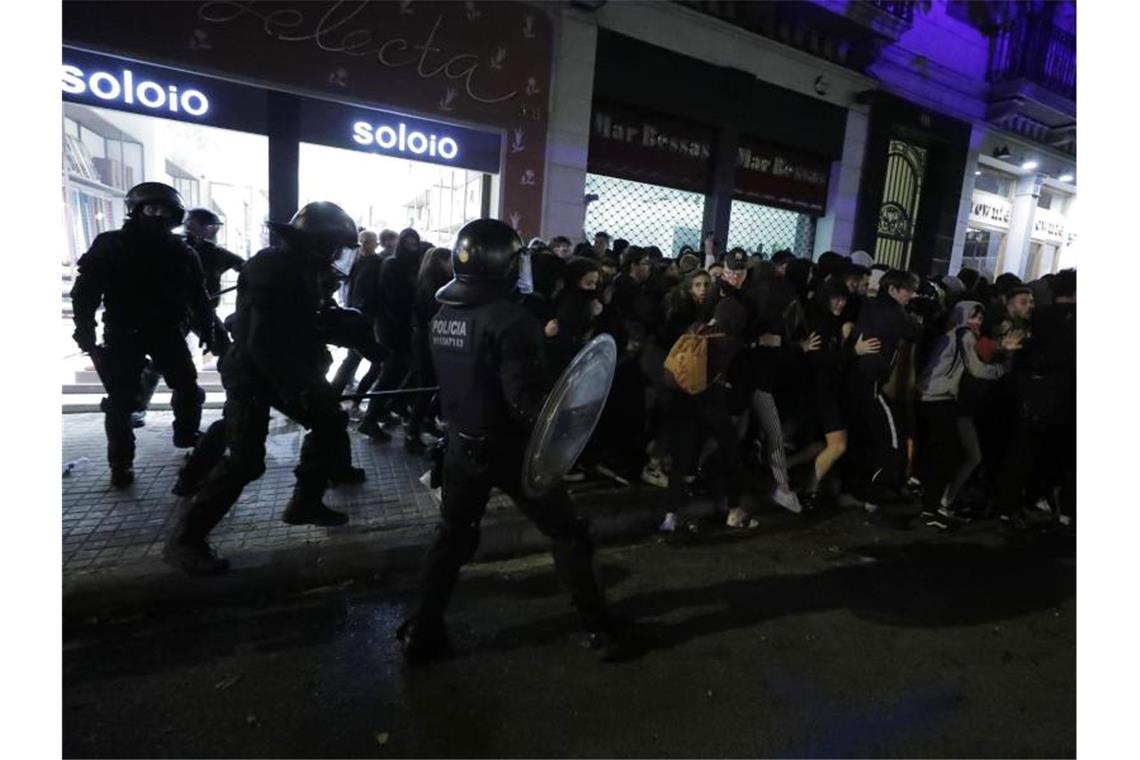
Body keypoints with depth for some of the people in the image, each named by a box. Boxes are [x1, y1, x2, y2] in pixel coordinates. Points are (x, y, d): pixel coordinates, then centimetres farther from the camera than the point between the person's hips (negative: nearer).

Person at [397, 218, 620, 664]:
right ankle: (598, 625, 23)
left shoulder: (441, 316, 2)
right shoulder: (508, 318, -22)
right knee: (566, 533, 11)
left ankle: (421, 633, 27)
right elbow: (525, 396, -24)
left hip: (461, 444, 6)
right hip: (508, 446, -6)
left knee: (452, 538, 21)